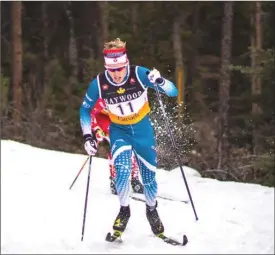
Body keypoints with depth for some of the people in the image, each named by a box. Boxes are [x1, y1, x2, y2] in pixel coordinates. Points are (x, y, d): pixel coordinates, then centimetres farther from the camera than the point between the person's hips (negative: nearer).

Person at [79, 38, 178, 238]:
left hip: (143, 128, 0)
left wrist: (160, 82, -43)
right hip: (119, 131, 0)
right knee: (122, 170, -21)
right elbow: (85, 110, -4)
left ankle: (152, 211, 35)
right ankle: (124, 210, 3)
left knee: (149, 175, 7)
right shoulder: (98, 84, -21)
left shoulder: (139, 74, -24)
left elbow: (173, 92, -22)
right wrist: (88, 136, -14)